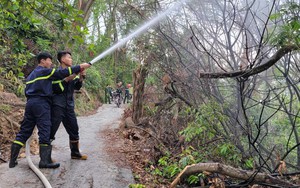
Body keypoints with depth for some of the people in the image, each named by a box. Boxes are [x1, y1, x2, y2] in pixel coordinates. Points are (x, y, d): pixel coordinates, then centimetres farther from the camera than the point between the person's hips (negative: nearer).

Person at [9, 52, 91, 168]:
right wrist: (80, 67, -7)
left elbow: (27, 91, 24)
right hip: (41, 103, -8)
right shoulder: (45, 71, -2)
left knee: (24, 131, 9)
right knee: (44, 131, -8)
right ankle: (45, 161, -10)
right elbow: (63, 73, -9)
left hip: (30, 102, 8)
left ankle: (13, 160, 10)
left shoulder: (31, 75, 25)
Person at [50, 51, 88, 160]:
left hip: (69, 106, 7)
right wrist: (66, 79, -24)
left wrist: (81, 78, -14)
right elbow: (56, 89, -17)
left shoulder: (72, 72, 10)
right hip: (57, 106, -7)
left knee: (74, 130, 13)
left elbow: (77, 87, 3)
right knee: (51, 131, -5)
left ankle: (75, 153, 26)